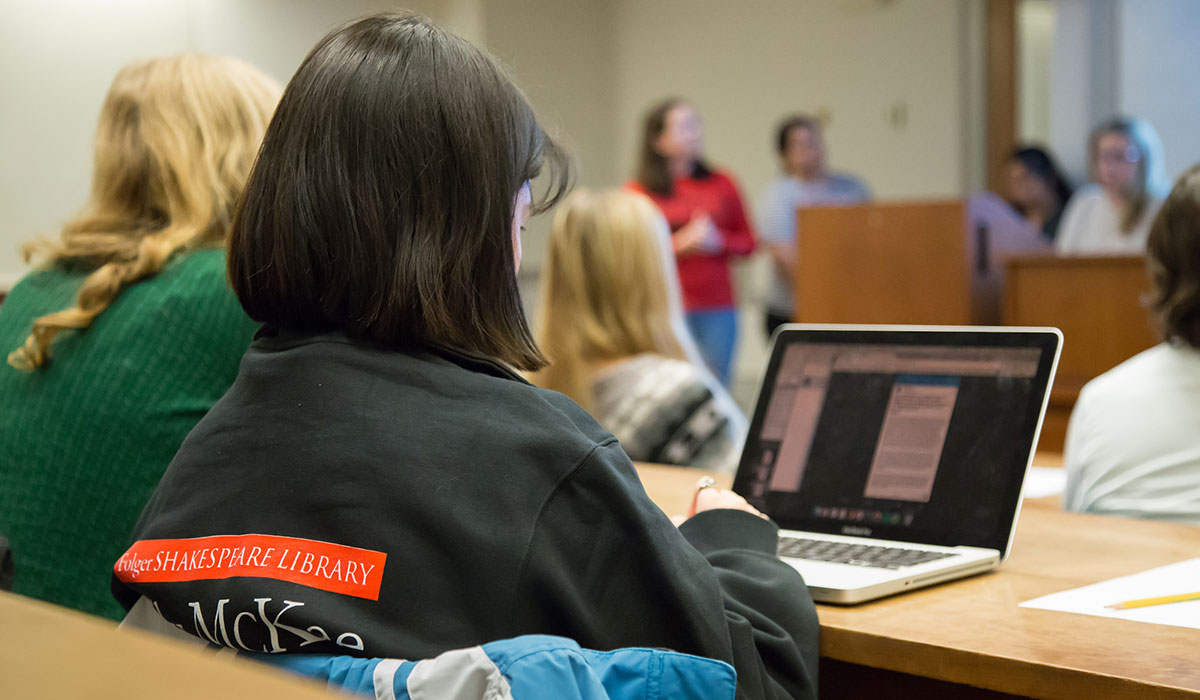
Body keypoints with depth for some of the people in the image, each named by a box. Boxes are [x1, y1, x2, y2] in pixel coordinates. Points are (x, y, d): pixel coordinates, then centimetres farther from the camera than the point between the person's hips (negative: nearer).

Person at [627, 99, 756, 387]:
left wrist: (718, 241, -6)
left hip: (718, 309, 3)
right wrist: (679, 243, -13)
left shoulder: (721, 184, 9)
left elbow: (748, 242, 14)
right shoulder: (640, 191, 1)